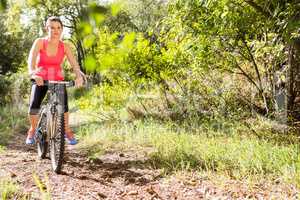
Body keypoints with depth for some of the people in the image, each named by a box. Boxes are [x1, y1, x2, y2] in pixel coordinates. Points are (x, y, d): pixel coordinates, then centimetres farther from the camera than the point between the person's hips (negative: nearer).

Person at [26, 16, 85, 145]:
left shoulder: (64, 47, -8)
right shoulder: (40, 42, -12)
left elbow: (74, 64, -18)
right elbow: (31, 59, -26)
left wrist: (79, 76, -39)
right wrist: (33, 74, -47)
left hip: (58, 80, 1)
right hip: (41, 80, -1)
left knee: (63, 103, -23)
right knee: (34, 105, -21)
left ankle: (67, 131, 0)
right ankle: (32, 130, 7)